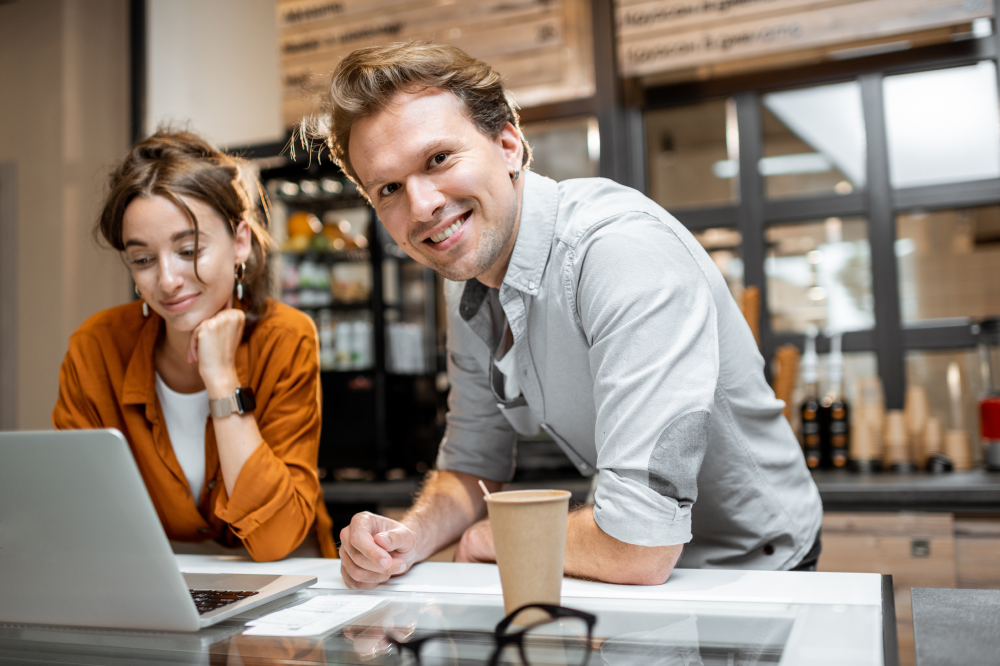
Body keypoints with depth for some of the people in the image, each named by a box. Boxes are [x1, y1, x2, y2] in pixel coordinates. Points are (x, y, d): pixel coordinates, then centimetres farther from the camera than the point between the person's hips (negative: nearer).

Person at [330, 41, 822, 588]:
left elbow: (638, 550, -32)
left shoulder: (628, 252, -30)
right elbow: (471, 468, 7)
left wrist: (490, 539, -14)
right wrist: (409, 537, -14)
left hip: (752, 577, -6)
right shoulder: (467, 285, -4)